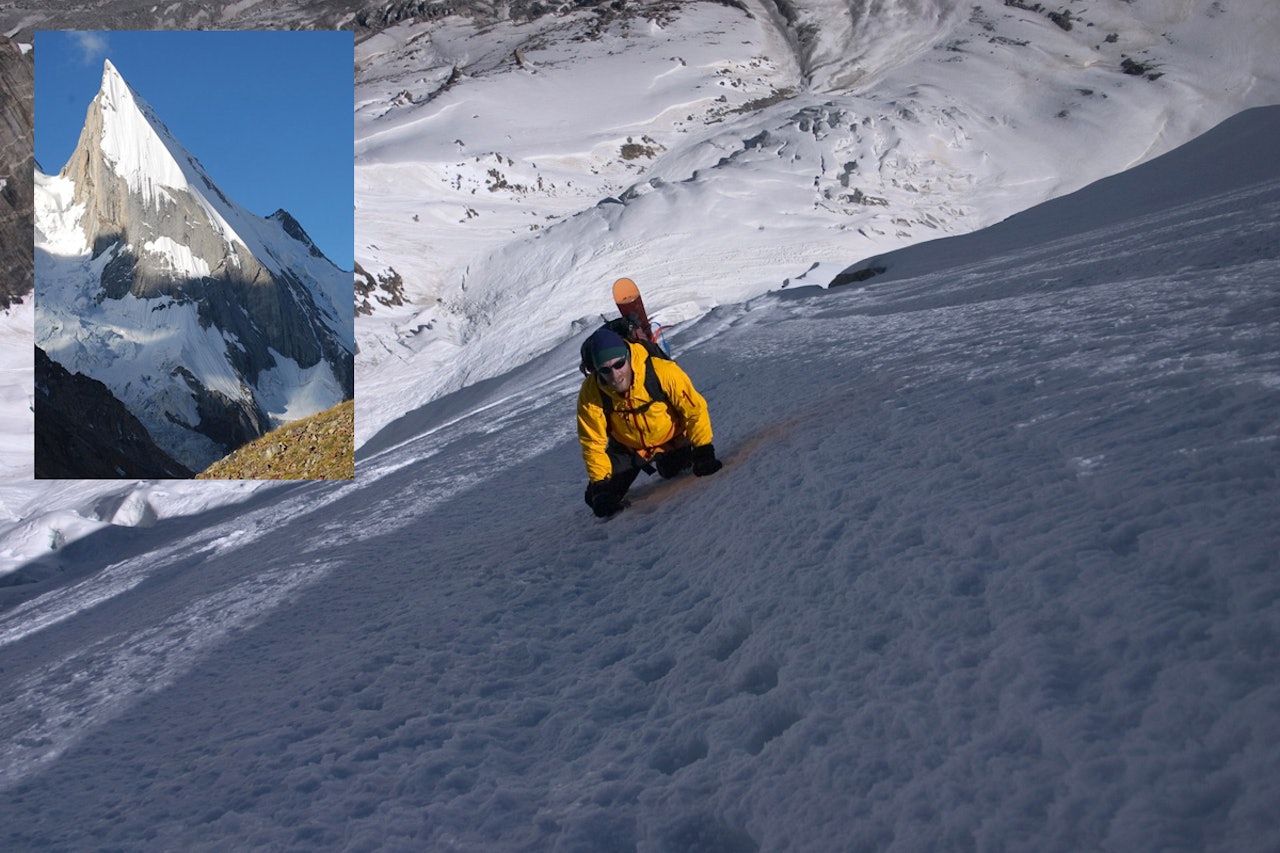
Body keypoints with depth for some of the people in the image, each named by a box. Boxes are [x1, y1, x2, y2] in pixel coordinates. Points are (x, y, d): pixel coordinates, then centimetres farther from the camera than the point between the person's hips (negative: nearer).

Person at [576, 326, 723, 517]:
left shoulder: (662, 371, -35)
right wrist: (600, 485, -20)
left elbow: (695, 410, -22)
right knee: (598, 499, -7)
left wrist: (703, 451, -22)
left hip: (671, 442, 0)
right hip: (627, 449, 0)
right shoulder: (590, 394, -28)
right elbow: (593, 443, -16)